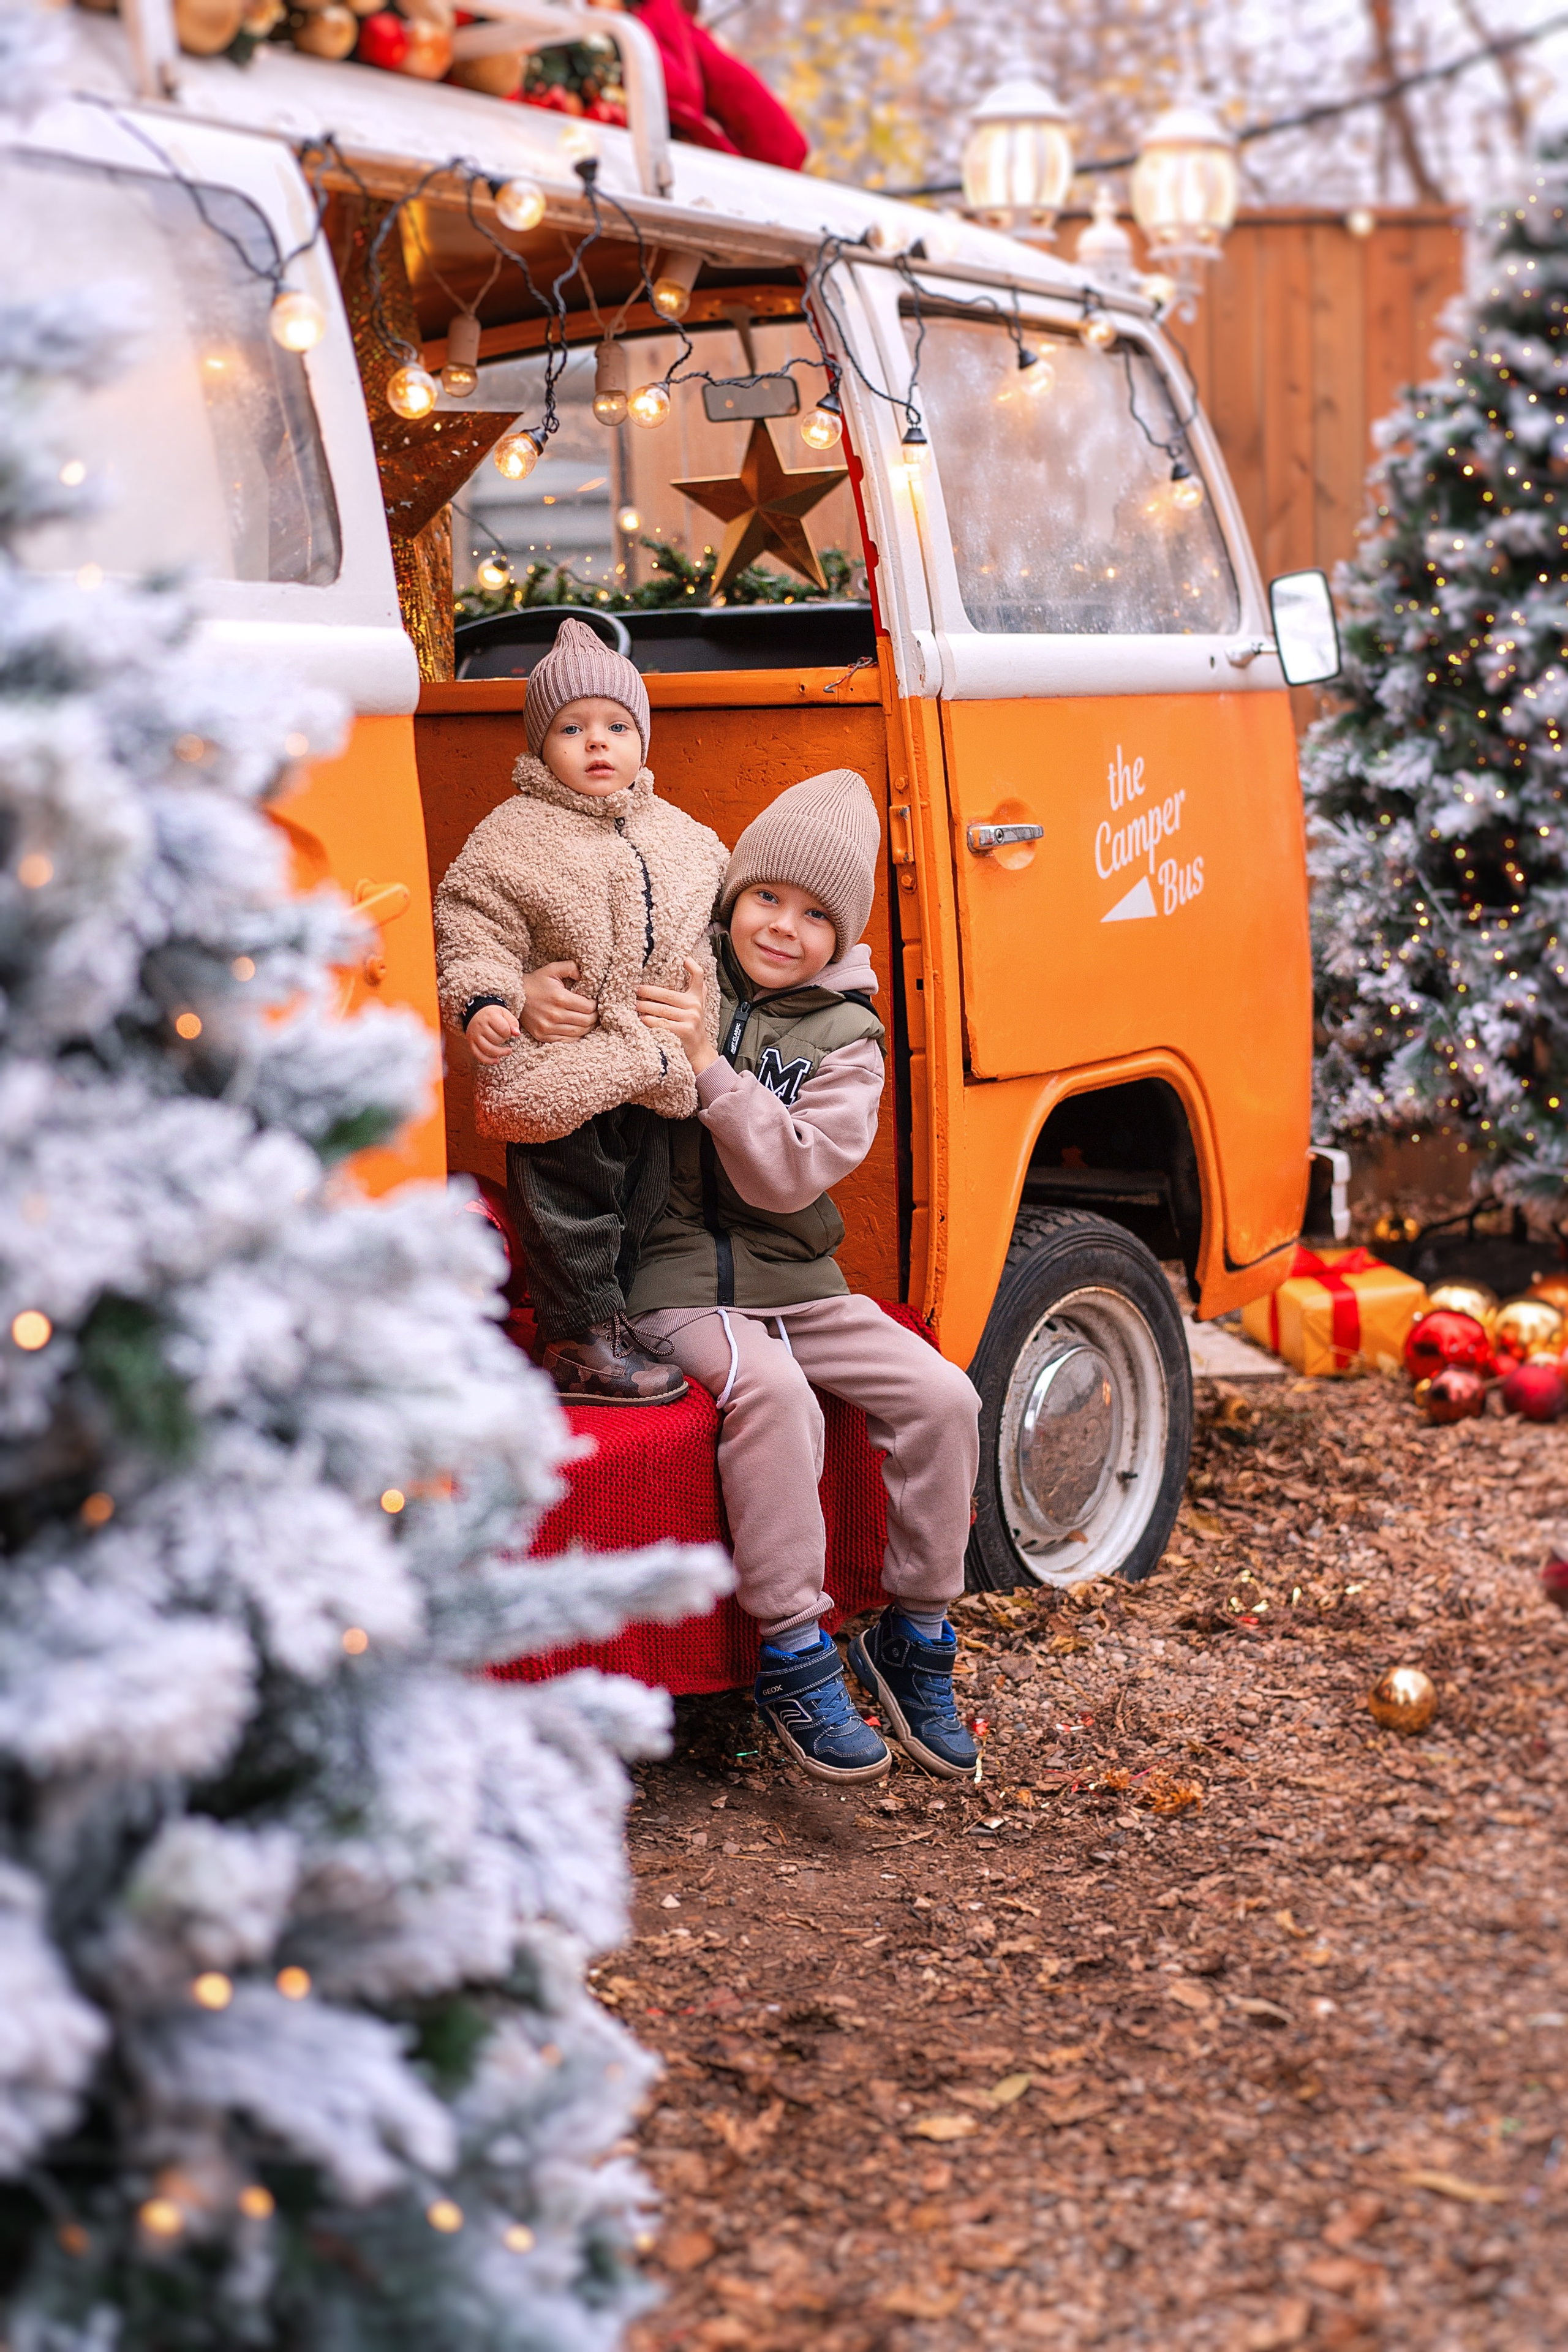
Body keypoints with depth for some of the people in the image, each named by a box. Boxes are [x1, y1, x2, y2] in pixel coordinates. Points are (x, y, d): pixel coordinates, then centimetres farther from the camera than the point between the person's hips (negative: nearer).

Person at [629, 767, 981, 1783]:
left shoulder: (845, 1037, 2)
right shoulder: (675, 982, 1)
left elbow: (789, 1174, -13)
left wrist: (710, 1063, -22)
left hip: (798, 1279, 3)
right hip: (682, 1281, -3)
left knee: (941, 1397, -14)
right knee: (773, 1394, -33)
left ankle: (915, 1634, 4)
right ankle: (794, 1657, -22)